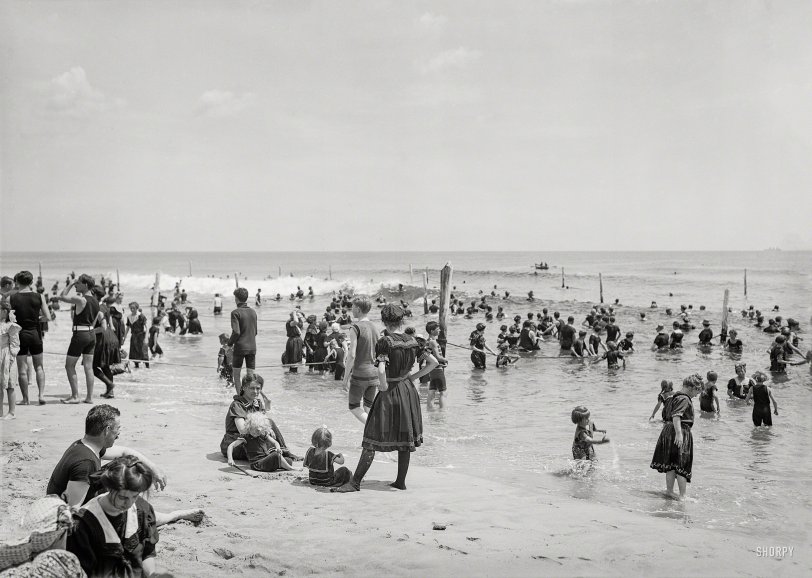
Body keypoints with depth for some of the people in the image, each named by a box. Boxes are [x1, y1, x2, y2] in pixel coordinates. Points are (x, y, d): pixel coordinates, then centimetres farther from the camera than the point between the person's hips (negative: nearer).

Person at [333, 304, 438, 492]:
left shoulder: (385, 342, -15)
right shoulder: (413, 342, 2)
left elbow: (381, 371, -27)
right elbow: (433, 362, 4)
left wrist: (384, 386, -10)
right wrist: (412, 377, 7)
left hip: (389, 392, -6)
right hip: (408, 390, 6)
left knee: (373, 440, -3)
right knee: (405, 437, 14)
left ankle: (355, 482, 1)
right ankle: (401, 481, 20)